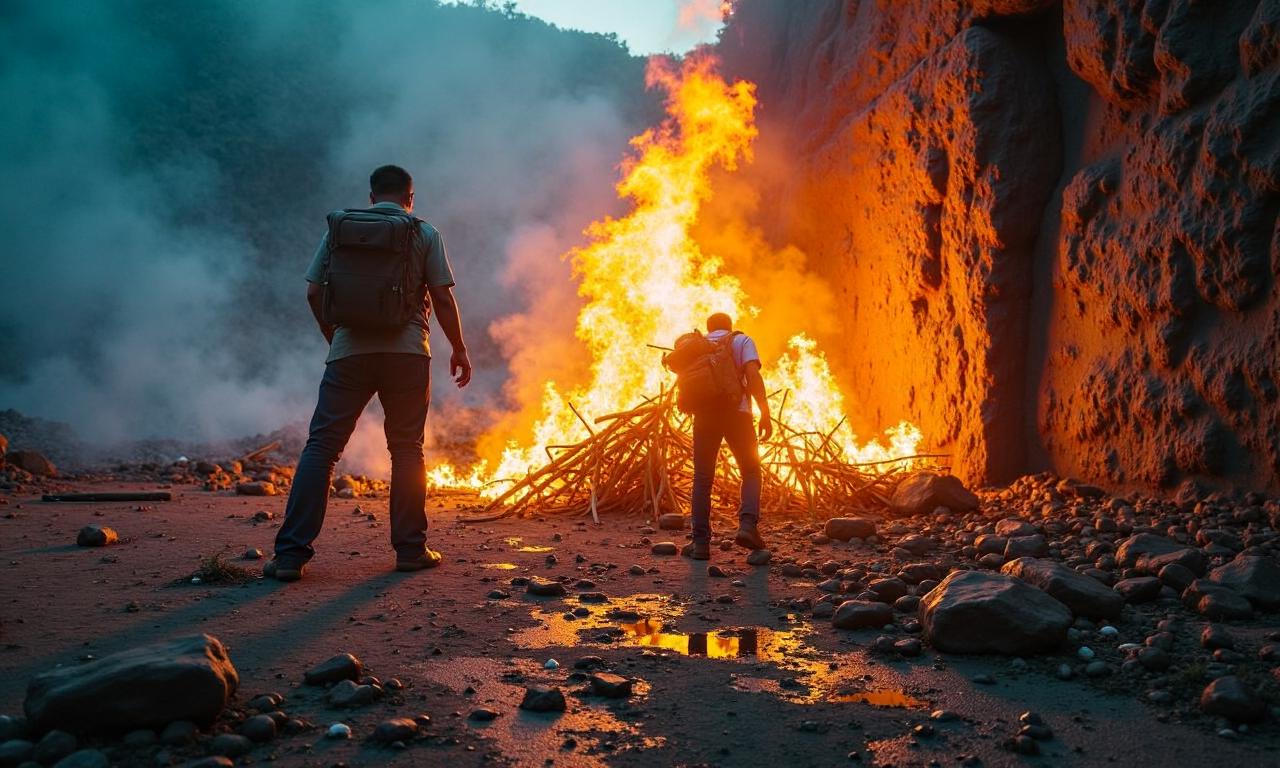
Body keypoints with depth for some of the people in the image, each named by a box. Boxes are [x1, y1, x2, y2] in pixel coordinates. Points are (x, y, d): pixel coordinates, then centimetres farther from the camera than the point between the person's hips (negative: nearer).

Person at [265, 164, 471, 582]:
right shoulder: (424, 234, 5)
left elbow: (314, 293, 8)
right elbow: (442, 297, 0)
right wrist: (459, 349, 10)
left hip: (349, 352, 1)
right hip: (407, 352, -1)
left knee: (321, 447, 2)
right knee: (406, 449, 9)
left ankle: (292, 552, -3)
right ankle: (410, 549, 12)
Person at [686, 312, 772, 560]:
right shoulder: (742, 341, 9)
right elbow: (753, 375, -8)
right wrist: (765, 414, -10)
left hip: (704, 415, 2)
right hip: (737, 413, -2)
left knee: (702, 478, 7)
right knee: (751, 472, 11)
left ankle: (701, 543, 2)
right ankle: (748, 525, -10)